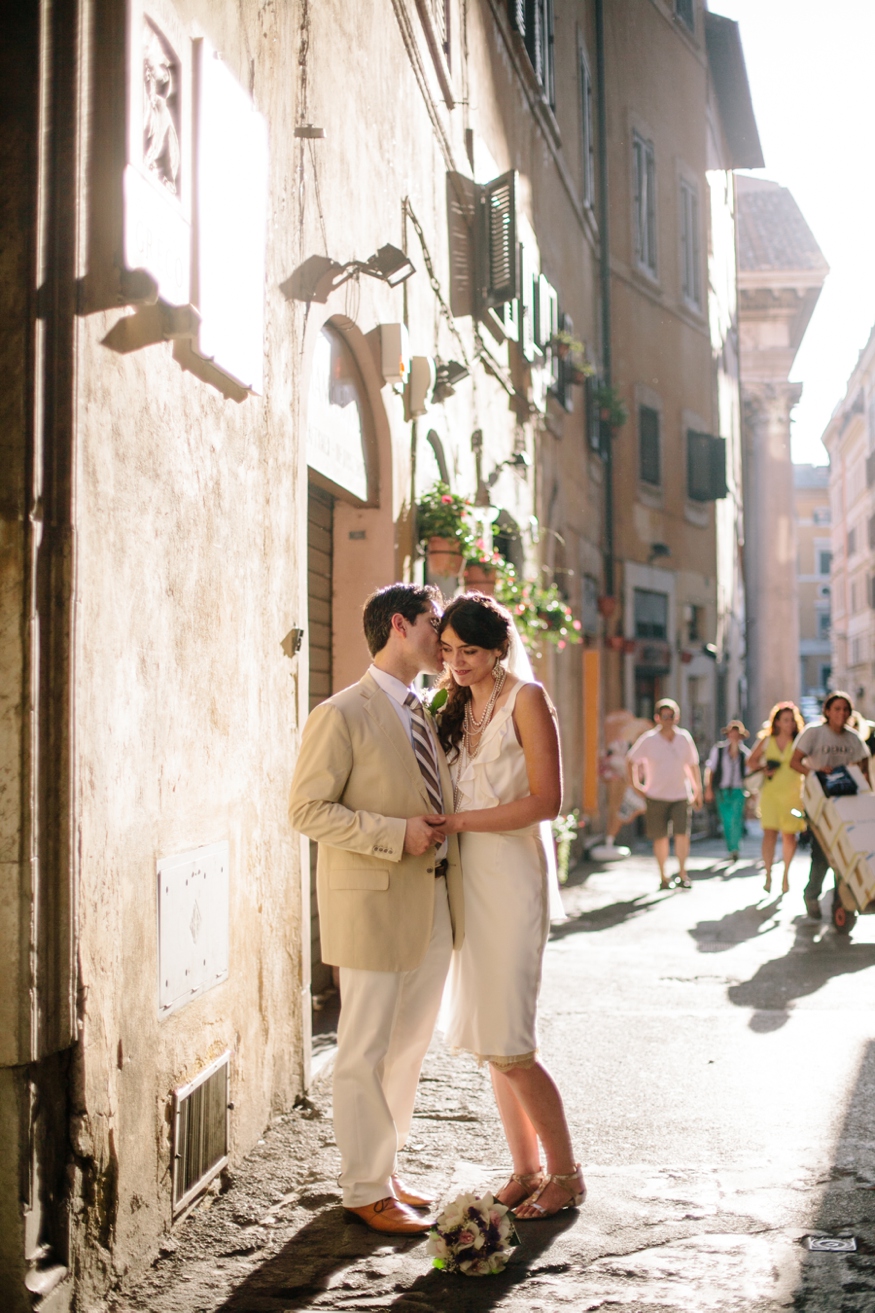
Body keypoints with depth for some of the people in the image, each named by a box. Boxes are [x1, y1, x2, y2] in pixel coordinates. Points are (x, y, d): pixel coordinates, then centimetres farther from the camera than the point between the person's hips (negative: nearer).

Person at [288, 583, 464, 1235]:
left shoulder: (427, 714, 16)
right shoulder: (343, 714, -9)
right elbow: (309, 808, -13)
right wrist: (395, 834, -19)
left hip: (435, 905, 8)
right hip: (376, 903, -8)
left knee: (410, 1047, 14)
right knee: (366, 1053, 1)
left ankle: (384, 1171, 28)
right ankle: (366, 1189, 13)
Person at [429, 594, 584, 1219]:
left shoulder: (525, 699, -6)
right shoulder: (458, 707, 15)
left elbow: (546, 800, -14)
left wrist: (462, 821, -15)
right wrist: (440, 831, 4)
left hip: (512, 878, -7)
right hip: (469, 878, 7)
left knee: (508, 1044, -8)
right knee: (487, 1040, 8)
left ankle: (567, 1173, 7)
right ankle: (526, 1170, 19)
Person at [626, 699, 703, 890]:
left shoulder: (685, 738, 0)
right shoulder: (648, 740, -6)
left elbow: (692, 765, 10)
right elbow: (631, 761, 5)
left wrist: (698, 791, 11)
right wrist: (635, 785, 0)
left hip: (680, 795, 1)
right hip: (656, 797, -1)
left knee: (682, 834, -11)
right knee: (660, 838, 1)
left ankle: (682, 873, 1)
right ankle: (663, 877, 13)